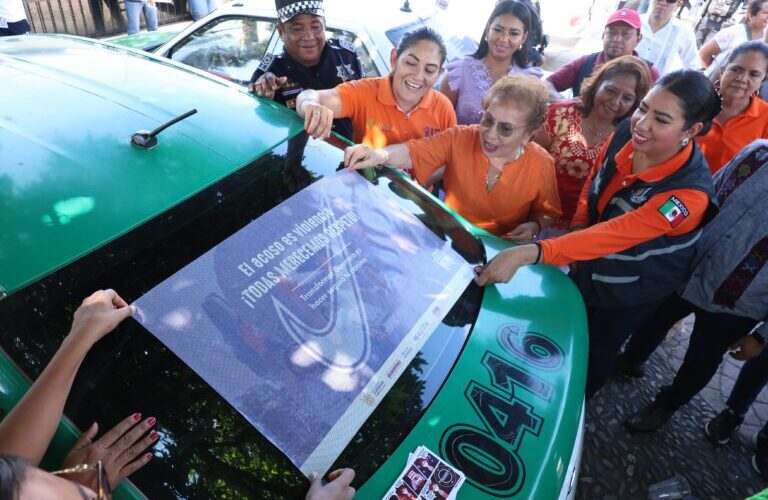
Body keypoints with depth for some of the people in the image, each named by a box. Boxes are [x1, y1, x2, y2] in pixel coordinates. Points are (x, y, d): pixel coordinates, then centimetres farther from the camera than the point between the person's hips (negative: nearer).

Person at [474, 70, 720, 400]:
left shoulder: (689, 193, -36)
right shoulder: (627, 133, -19)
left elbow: (613, 235, -44)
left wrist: (529, 253, -55)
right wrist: (577, 229, -13)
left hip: (632, 290, -5)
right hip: (588, 270, 5)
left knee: (595, 353, 18)